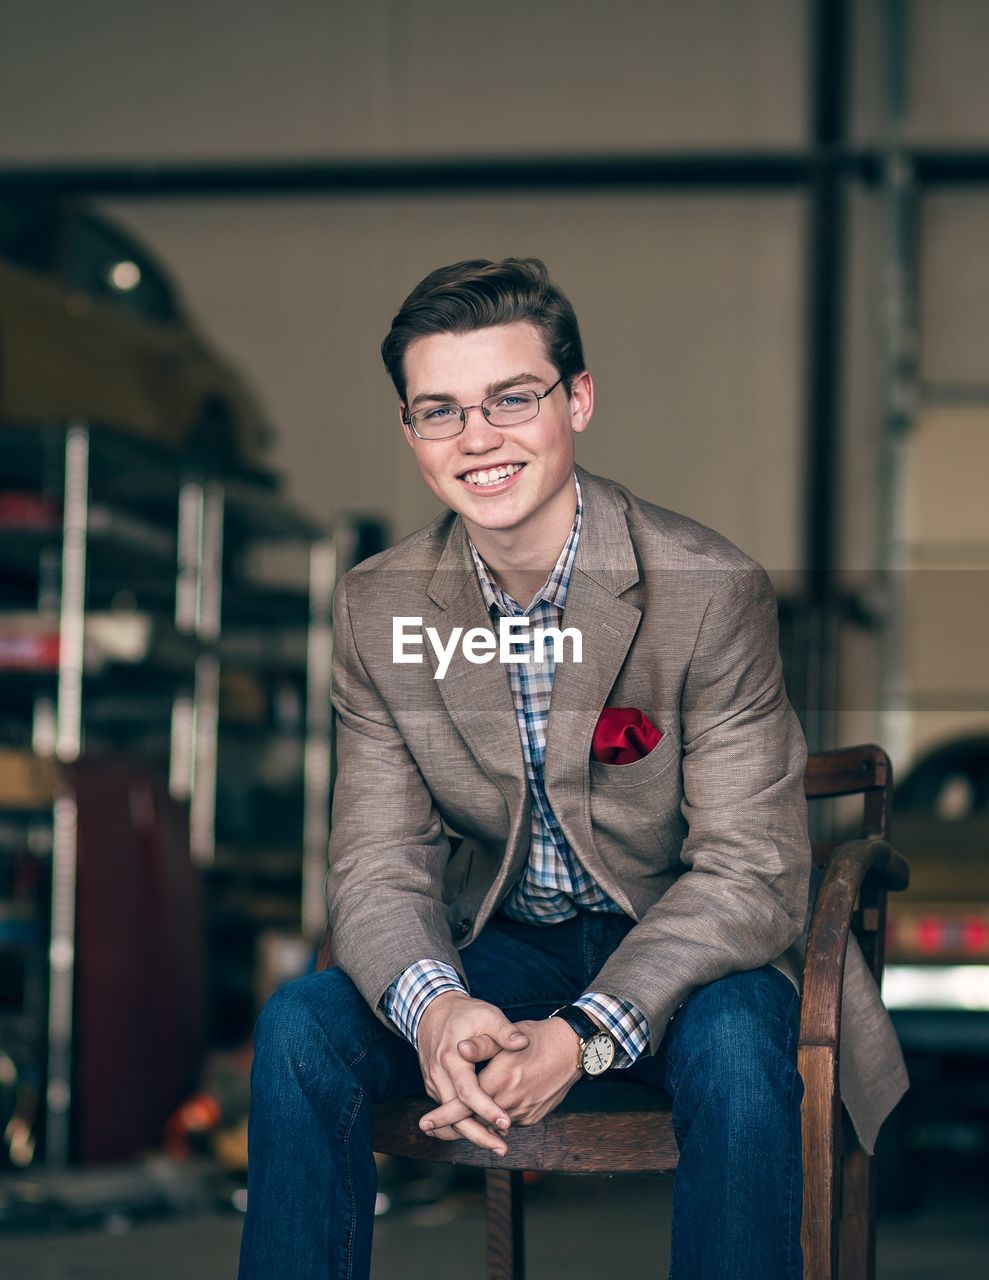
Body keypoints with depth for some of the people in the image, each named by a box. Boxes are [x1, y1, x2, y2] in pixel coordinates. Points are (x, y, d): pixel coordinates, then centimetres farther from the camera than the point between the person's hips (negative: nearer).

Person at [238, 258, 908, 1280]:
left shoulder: (713, 592, -18)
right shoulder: (376, 608, -5)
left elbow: (747, 876, -19)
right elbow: (379, 865, -7)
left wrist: (584, 1034, -34)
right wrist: (430, 1007, -32)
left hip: (681, 953, -3)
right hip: (500, 945, 3)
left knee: (733, 1045, -36)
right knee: (299, 1025, -21)